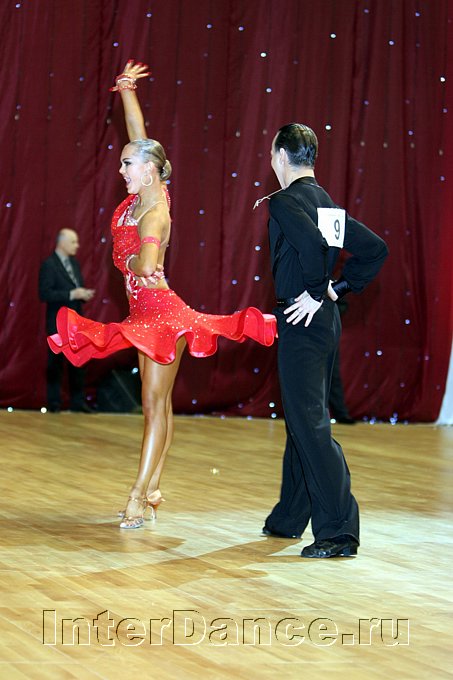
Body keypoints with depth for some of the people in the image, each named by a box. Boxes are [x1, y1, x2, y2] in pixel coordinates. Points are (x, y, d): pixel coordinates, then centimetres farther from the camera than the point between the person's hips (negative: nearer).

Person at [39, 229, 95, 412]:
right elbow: (44, 294, -19)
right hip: (58, 323, -7)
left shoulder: (74, 263, 12)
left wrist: (83, 294, -4)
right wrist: (72, 294, -23)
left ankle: (77, 401, 13)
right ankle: (54, 403, 8)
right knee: (55, 363, 1)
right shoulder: (49, 265, -12)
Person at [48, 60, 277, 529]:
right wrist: (126, 91, 12)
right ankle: (152, 491, 16)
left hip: (160, 312, -9)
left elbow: (145, 262, -45)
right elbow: (139, 135, 11)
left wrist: (134, 265, -32)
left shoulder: (154, 214, -21)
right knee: (158, 403, 11)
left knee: (155, 404, -9)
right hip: (148, 311, 9)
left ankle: (139, 498, -10)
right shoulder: (143, 193, 2)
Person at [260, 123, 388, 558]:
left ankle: (339, 532, -11)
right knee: (302, 419, 17)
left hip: (302, 318, -9)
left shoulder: (285, 201, -12)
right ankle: (290, 518, 27)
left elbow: (311, 242, -31)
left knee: (309, 423, -9)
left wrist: (317, 292, -18)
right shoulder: (327, 203, 14)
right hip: (326, 321, 9)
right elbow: (375, 248, 16)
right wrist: (338, 289, 12)